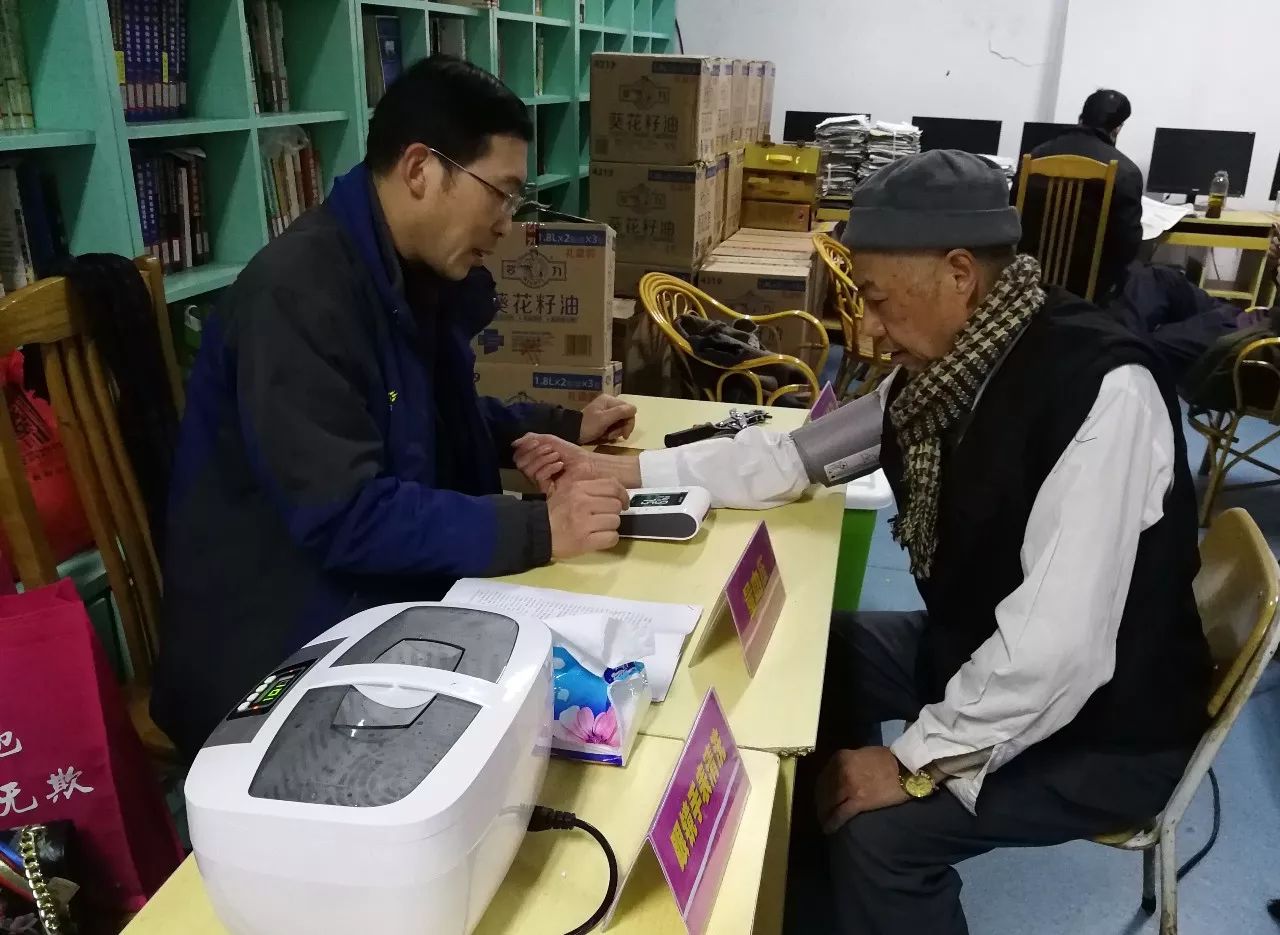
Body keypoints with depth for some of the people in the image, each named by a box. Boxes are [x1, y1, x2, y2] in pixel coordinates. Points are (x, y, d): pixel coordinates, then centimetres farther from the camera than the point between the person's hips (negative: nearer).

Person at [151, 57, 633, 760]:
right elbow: (343, 516, -29)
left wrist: (564, 427, 11)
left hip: (383, 603, 8)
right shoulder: (299, 295, -23)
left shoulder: (420, 277, 5)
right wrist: (536, 530, -29)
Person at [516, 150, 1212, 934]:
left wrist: (916, 763, -23)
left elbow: (1059, 643, -33)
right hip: (979, 650, 8)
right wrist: (620, 471, -6)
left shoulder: (1102, 390, -30)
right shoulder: (949, 366, -6)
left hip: (1106, 721, -8)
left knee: (881, 829, -20)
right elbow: (797, 454, 0)